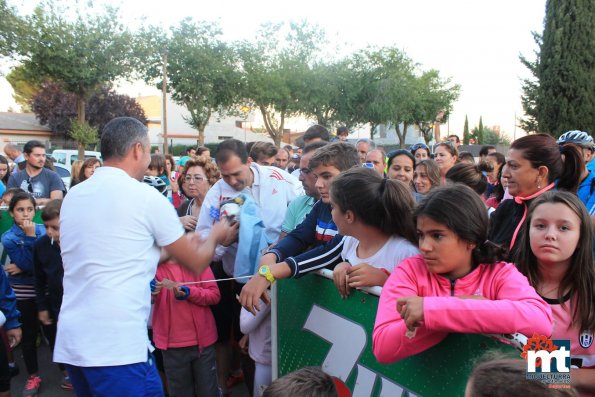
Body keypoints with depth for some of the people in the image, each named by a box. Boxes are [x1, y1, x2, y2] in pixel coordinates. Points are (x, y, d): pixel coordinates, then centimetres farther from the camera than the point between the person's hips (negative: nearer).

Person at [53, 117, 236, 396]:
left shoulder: (73, 196, 9)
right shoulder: (147, 197, -10)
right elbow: (196, 263, 1)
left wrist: (169, 251, 27)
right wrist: (215, 236, 21)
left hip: (70, 342, 7)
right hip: (117, 346, -7)